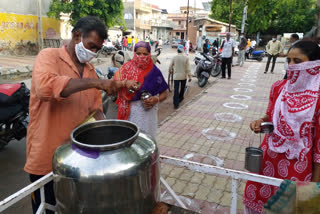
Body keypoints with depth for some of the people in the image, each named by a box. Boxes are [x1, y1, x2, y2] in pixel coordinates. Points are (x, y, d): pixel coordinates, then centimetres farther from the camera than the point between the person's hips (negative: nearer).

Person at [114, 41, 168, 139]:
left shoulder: (154, 71, -3)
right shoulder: (127, 68, 2)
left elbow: (164, 93, 5)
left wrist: (156, 99, -15)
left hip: (147, 112, -1)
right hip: (129, 112, 2)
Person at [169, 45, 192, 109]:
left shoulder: (174, 58, -6)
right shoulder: (186, 58, -9)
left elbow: (170, 67, 2)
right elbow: (188, 68, -10)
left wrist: (170, 71, 24)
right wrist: (190, 76, -4)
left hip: (176, 76, 0)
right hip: (184, 76, 0)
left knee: (176, 90, -2)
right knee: (182, 88, 21)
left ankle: (176, 104, -8)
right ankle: (180, 99, 39)